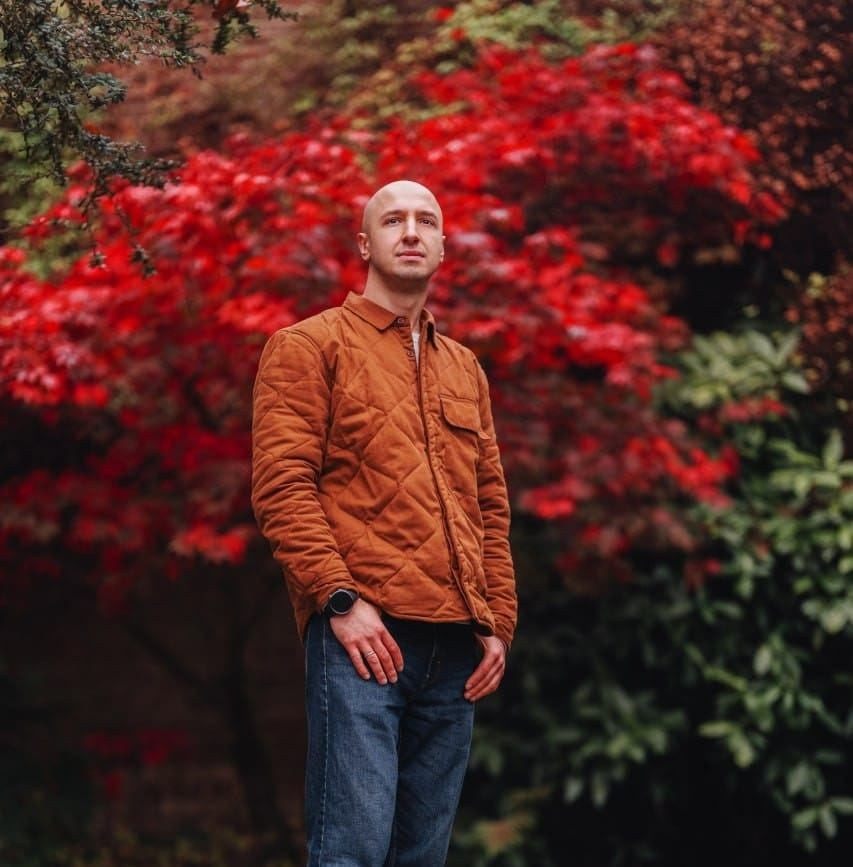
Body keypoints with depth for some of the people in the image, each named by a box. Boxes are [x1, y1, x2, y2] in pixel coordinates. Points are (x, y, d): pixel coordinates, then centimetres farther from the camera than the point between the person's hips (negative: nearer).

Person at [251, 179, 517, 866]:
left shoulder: (465, 368, 22)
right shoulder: (311, 345, 5)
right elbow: (282, 485, -6)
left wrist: (498, 622, 12)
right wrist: (340, 600, -14)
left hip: (456, 646, 6)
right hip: (364, 633, -6)